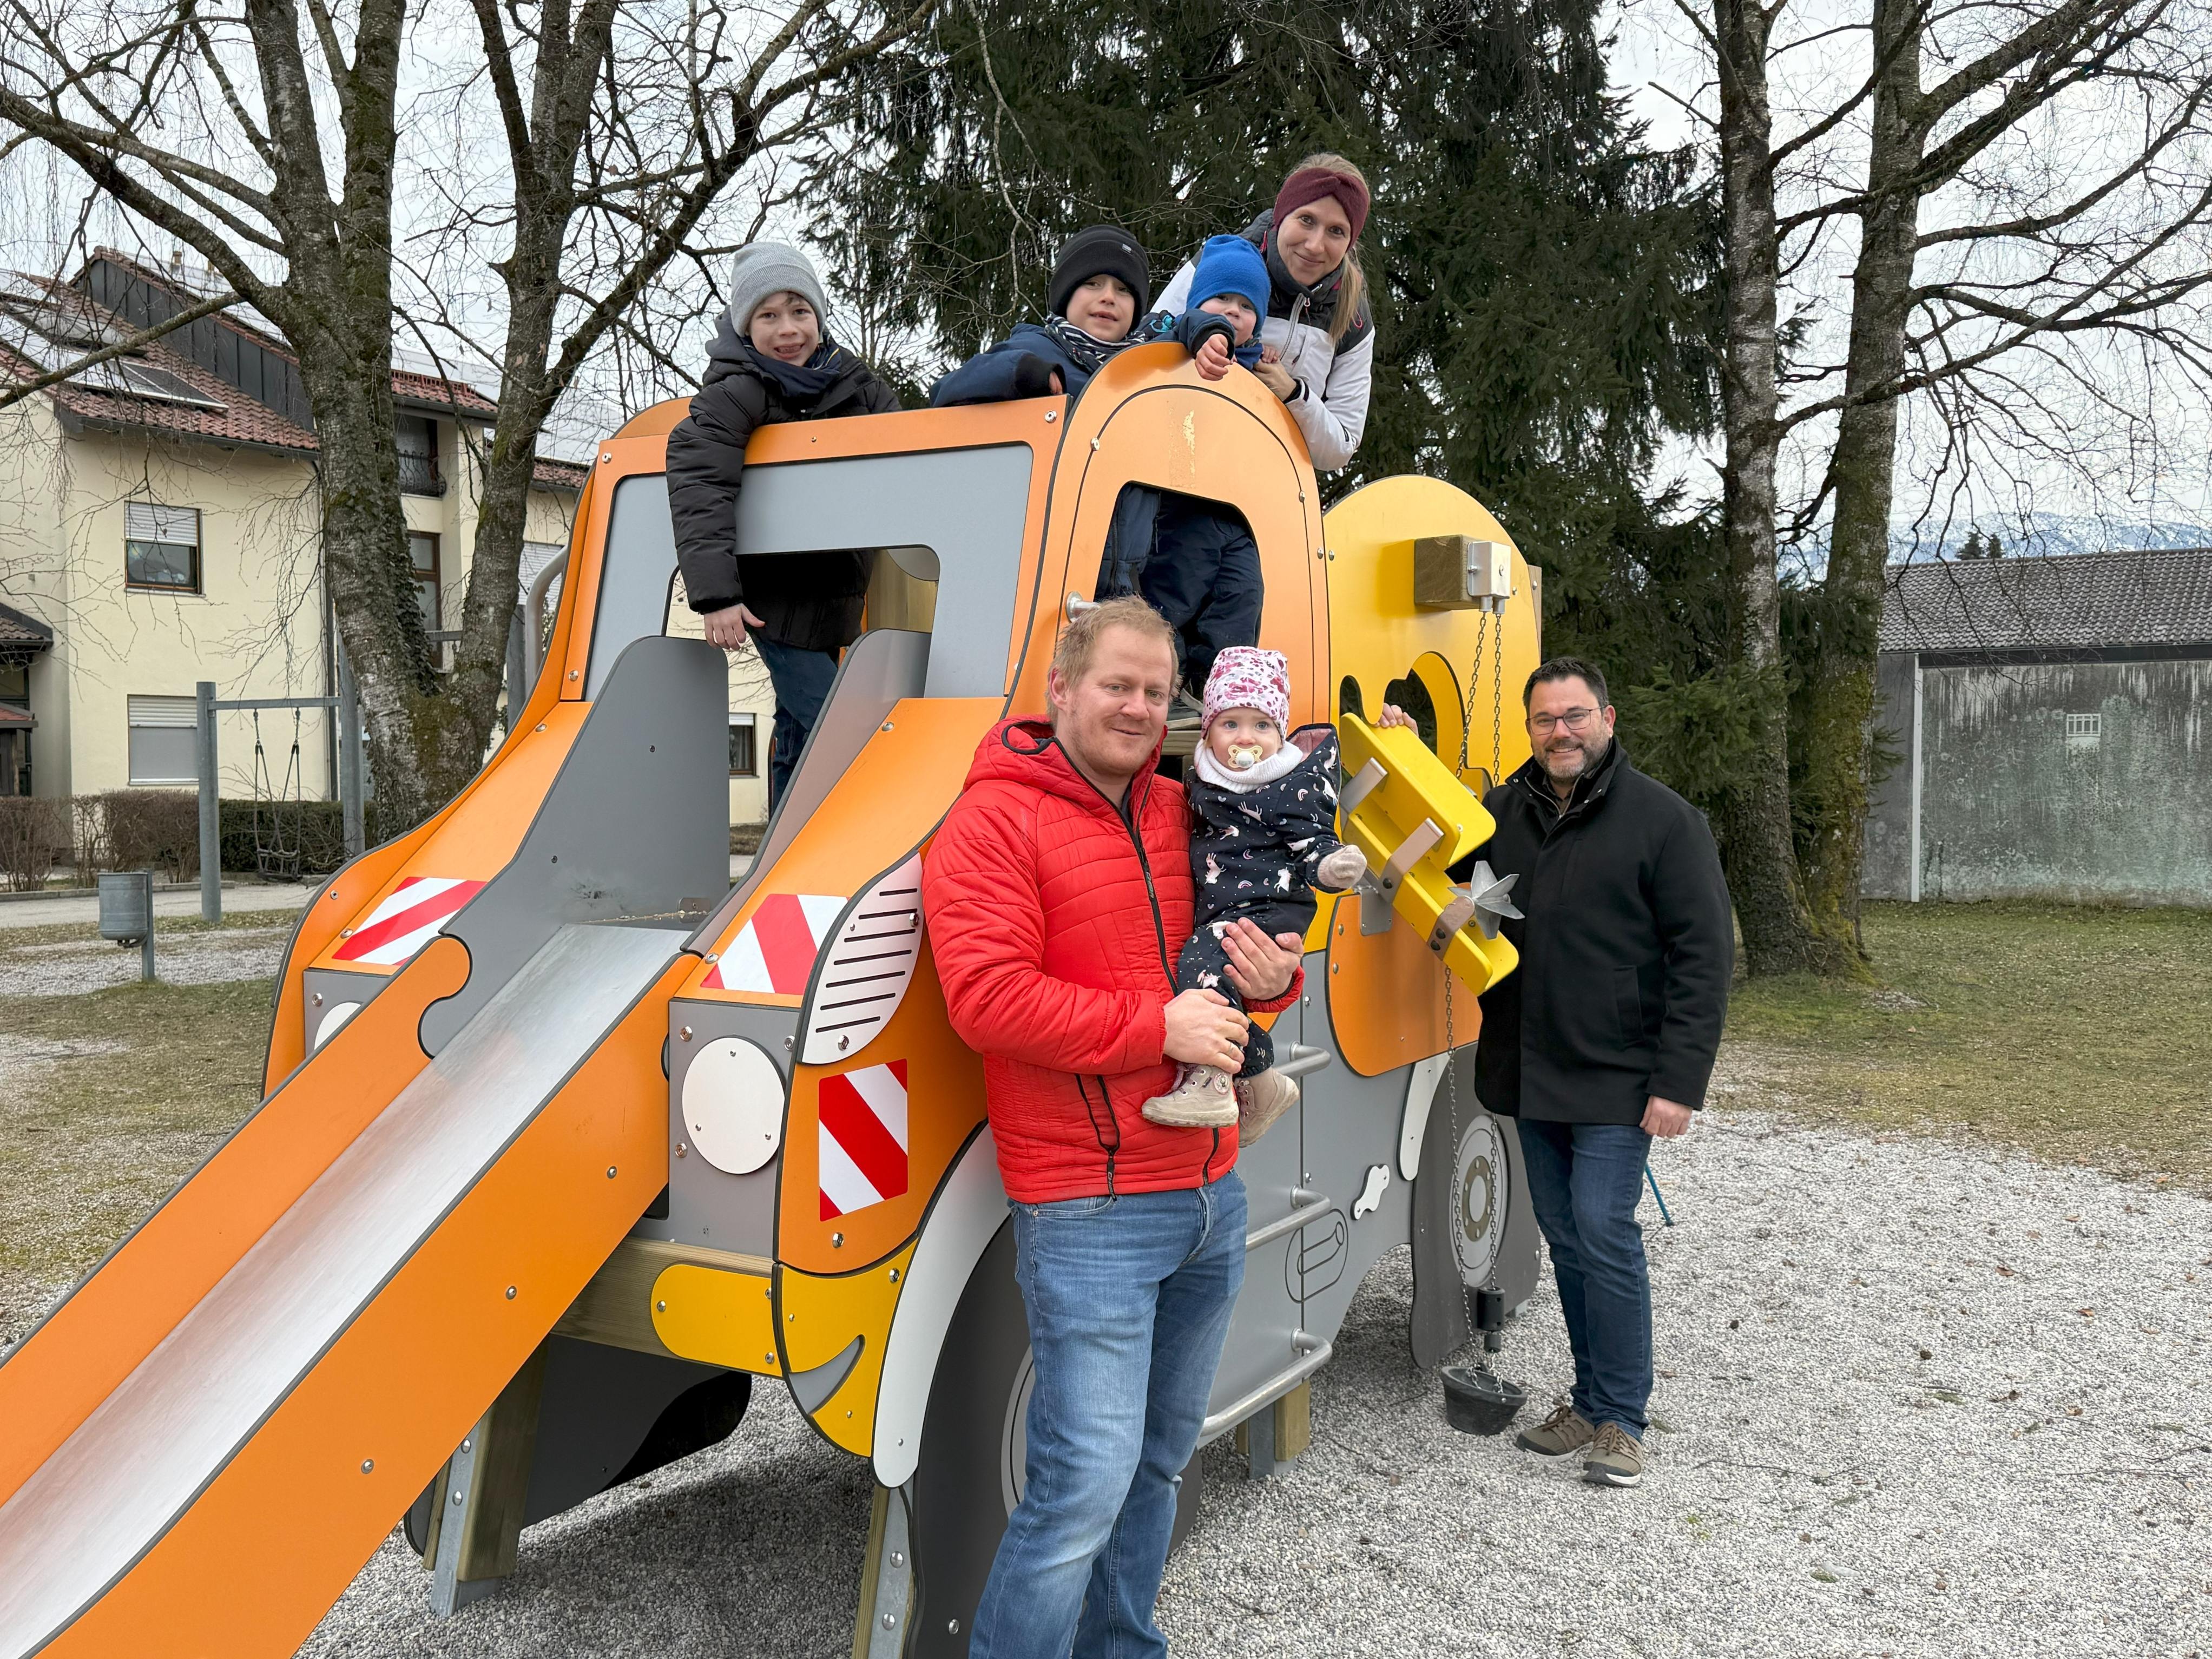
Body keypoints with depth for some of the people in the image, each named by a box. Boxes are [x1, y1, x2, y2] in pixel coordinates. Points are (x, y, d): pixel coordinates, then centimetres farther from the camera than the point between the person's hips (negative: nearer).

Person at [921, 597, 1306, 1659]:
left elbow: (1251, 939, 24)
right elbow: (987, 999, -19)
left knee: (1159, 1462, 19)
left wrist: (1275, 978, -1)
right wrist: (1159, 1025, -20)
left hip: (1212, 1198, 8)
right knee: (1086, 1485, -7)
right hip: (1089, 1216, -7)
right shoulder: (992, 823, -9)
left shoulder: (1183, 815, 13)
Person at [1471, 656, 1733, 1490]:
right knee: (1564, 1234, 13)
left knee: (1605, 1234, -7)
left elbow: (1704, 955, -9)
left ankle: (1621, 1419, 8)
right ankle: (1590, 1402, 26)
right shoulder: (1503, 813, 8)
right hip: (1529, 1074, 5)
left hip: (1617, 1079, -5)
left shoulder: (1662, 818, -7)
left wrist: (1680, 1082, -15)